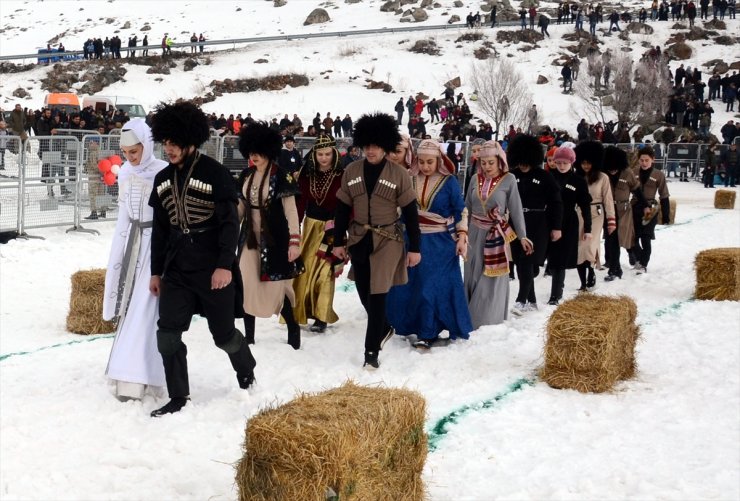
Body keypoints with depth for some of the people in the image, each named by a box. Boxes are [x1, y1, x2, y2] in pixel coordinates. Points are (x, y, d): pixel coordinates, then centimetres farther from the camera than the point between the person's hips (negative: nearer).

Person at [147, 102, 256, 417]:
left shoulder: (215, 173, -9)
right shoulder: (163, 179, 9)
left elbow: (230, 223, -12)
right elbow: (160, 229, 15)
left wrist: (225, 265, -20)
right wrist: (156, 271, 14)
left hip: (213, 269, -5)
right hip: (177, 271, 5)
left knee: (223, 334, 6)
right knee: (167, 334, -4)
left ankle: (247, 372, 36)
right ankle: (178, 398, 9)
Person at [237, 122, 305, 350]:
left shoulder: (281, 177, -11)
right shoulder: (246, 175, 6)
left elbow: (291, 211, -12)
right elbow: (240, 206, 14)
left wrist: (295, 242, -17)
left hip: (274, 239, -5)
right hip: (250, 238, 5)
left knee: (276, 288, 0)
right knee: (247, 286, 6)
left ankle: (293, 329, 20)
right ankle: (248, 335, 17)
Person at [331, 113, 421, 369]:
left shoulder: (399, 173, -7)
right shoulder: (351, 171, 1)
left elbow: (410, 212, -4)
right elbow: (342, 209, 7)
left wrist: (414, 248, -5)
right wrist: (338, 241, 5)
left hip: (387, 241, -4)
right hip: (359, 240, 4)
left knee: (377, 295, -7)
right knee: (364, 293, 13)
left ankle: (372, 351, 0)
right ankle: (384, 328, 40)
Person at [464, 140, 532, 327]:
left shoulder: (509, 180, -8)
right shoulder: (476, 179, 2)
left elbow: (516, 209, -5)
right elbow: (467, 207, 10)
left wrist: (522, 235, -7)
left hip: (496, 234, -4)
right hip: (475, 233, 4)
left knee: (491, 278, 5)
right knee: (472, 276, 10)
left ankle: (488, 320, 14)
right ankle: (470, 316, 21)